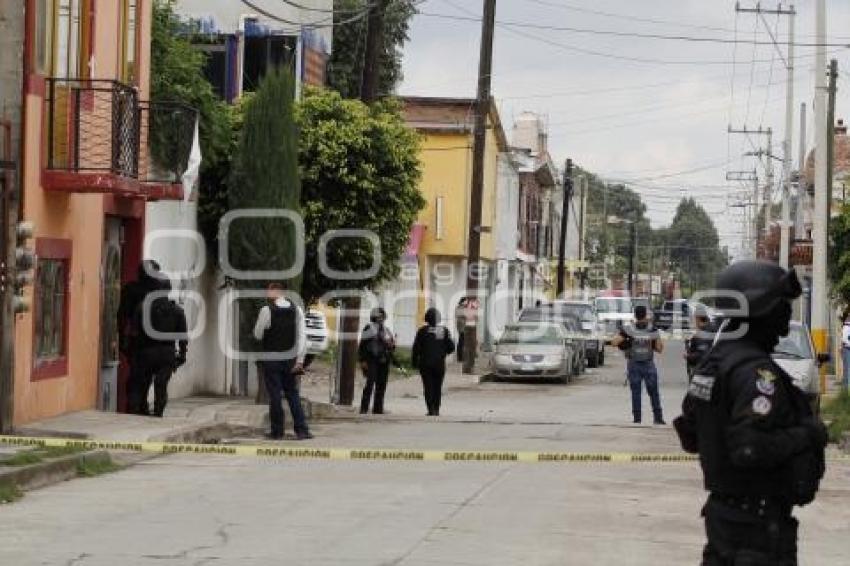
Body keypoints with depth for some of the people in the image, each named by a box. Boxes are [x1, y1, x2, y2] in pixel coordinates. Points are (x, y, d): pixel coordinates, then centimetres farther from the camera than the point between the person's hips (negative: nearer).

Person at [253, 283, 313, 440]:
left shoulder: (266, 310, -12)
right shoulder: (297, 309, 0)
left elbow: (257, 335, -3)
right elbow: (302, 336, -3)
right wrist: (299, 359, -1)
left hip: (271, 359, -4)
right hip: (290, 359, 4)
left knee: (274, 395, 4)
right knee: (293, 394, 11)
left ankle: (277, 432, 9)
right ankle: (302, 430, 4)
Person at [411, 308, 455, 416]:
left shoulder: (422, 331, -6)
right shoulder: (444, 331, 0)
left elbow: (416, 348, -5)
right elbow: (451, 347, 1)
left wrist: (414, 362, 6)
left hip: (425, 364, -2)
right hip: (440, 364, 2)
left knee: (428, 387, 0)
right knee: (438, 387, 13)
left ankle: (431, 410, -9)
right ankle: (436, 410, 14)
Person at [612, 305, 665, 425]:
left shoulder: (628, 330, -9)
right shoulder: (653, 330, -5)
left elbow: (614, 342, -15)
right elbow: (659, 349, -3)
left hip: (633, 365, 0)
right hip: (649, 365, 0)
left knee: (635, 393, 5)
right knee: (653, 393, 10)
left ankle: (637, 418, 3)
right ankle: (658, 418, 10)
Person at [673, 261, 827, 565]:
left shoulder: (712, 362, 10)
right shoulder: (757, 372, -21)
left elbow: (689, 436, 17)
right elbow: (751, 447, -29)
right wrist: (808, 434, -17)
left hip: (721, 508, 9)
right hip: (759, 518, -9)